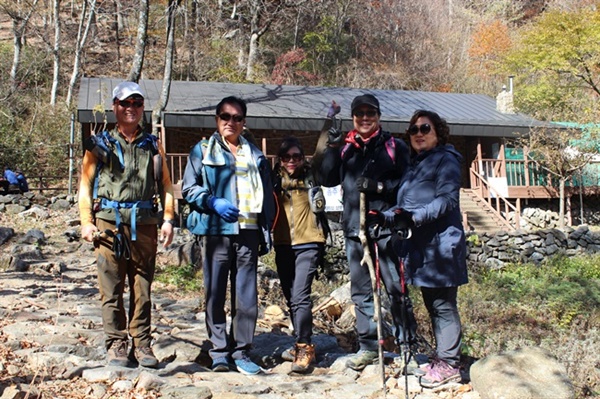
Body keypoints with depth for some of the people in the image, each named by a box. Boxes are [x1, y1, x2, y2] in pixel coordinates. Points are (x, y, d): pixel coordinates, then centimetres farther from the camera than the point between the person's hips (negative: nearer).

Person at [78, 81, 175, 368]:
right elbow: (85, 185, 8)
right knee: (112, 289, -1)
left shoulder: (152, 145, 14)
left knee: (142, 289, 5)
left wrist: (168, 219, 3)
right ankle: (116, 345, 8)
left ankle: (141, 344, 14)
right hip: (109, 224, -1)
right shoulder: (99, 144, 9)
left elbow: (165, 184, 14)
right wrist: (86, 222, -1)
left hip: (144, 224, 2)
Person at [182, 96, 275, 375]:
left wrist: (267, 231, 12)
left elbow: (267, 197, 19)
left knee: (247, 294, 1)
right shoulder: (203, 150, 10)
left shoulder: (255, 155, 19)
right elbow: (189, 187, 3)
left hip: (248, 231, 2)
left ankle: (241, 352, 10)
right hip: (215, 230, -2)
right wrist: (213, 202, -13)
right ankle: (219, 352, 8)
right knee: (216, 292, -1)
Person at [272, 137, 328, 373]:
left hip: (308, 244, -4)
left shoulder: (310, 178, 0)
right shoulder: (275, 179, 7)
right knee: (291, 298, 13)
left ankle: (304, 349, -11)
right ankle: (302, 344, 28)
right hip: (283, 245, 4)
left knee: (300, 296, -17)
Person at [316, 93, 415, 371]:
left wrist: (380, 186, -14)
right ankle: (368, 346, 19)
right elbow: (328, 179, 7)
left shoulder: (394, 146, 4)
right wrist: (331, 149, -3)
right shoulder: (346, 148, 13)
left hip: (386, 226, -4)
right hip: (354, 228, 4)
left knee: (396, 288, -2)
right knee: (361, 290, 10)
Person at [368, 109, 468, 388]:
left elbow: (447, 200, -18)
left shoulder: (445, 159, -5)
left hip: (441, 242, -9)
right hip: (421, 244, 9)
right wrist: (385, 217, 7)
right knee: (432, 303, 13)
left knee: (443, 304, -4)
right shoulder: (416, 163, 20)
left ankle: (448, 364, 4)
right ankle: (442, 359, 23)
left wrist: (414, 218, -27)